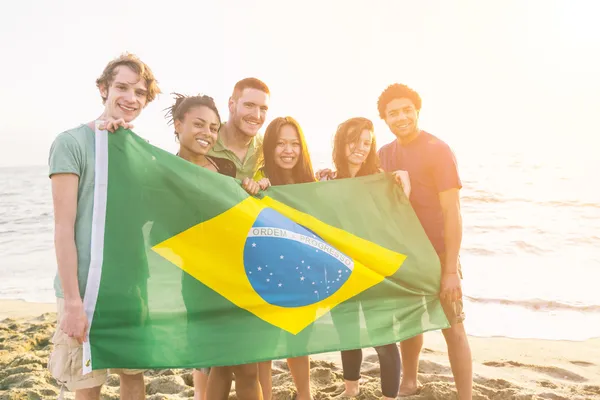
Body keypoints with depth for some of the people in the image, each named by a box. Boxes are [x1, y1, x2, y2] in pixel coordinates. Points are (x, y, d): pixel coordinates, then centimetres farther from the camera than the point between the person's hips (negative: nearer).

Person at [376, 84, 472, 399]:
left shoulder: (438, 151, -14)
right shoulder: (384, 154, 4)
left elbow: (452, 212, -17)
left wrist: (451, 269, -21)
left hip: (437, 254, -6)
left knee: (453, 328, 1)